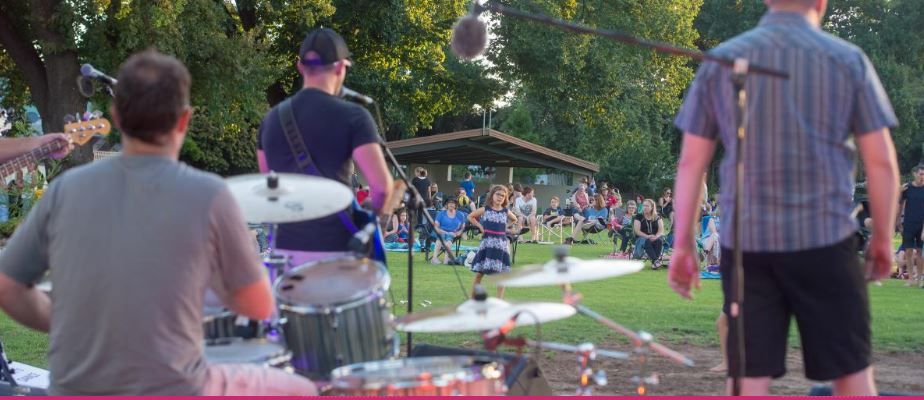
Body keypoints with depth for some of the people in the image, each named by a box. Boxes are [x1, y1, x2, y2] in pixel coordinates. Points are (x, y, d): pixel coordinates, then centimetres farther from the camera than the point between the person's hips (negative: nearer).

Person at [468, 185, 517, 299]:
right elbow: (470, 216, 13)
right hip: (486, 244, -1)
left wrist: (503, 226, 11)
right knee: (479, 273, 1)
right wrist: (479, 226, 2)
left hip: (501, 245, 1)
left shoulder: (506, 212, 6)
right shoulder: (485, 210, 2)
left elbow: (514, 220, 25)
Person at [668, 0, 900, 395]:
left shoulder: (720, 62, 6)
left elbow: (691, 162, 5)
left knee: (749, 375, 3)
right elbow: (881, 161, 1)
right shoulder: (848, 59, 2)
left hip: (746, 242, 2)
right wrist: (882, 238, 12)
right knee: (851, 372, 8)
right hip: (825, 239, -1)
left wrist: (683, 245, 11)